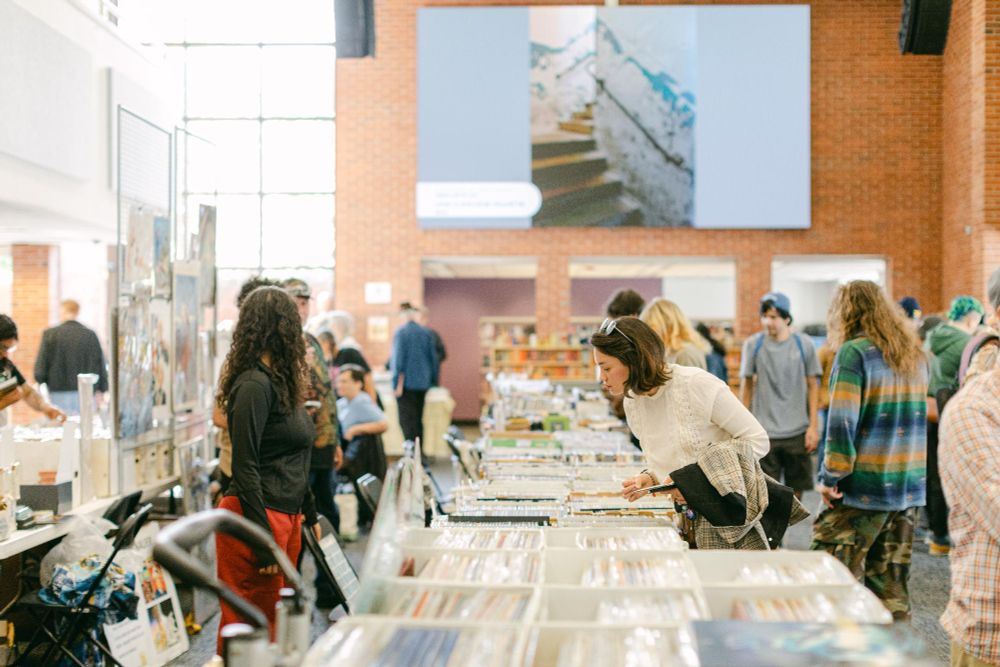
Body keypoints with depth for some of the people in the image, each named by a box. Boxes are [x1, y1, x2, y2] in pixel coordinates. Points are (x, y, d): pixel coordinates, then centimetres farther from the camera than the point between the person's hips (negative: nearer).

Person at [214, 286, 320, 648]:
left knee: (278, 619, 15)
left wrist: (309, 514, 24)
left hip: (285, 516, 10)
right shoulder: (254, 385, -16)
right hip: (257, 515, -10)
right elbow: (245, 468, -20)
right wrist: (263, 542, -21)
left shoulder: (279, 381, 13)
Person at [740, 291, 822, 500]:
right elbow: (746, 385, 7)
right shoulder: (753, 344, -1)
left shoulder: (803, 344, -1)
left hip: (797, 431, 1)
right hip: (764, 432, -1)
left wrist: (813, 426, 1)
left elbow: (813, 386, 5)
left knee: (796, 491, 9)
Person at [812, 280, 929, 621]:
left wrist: (831, 477, -9)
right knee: (891, 587, 12)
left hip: (863, 487, -7)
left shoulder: (854, 352, -10)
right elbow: (916, 413, 17)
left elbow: (842, 422, -15)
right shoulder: (916, 354, 12)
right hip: (909, 488, 7)